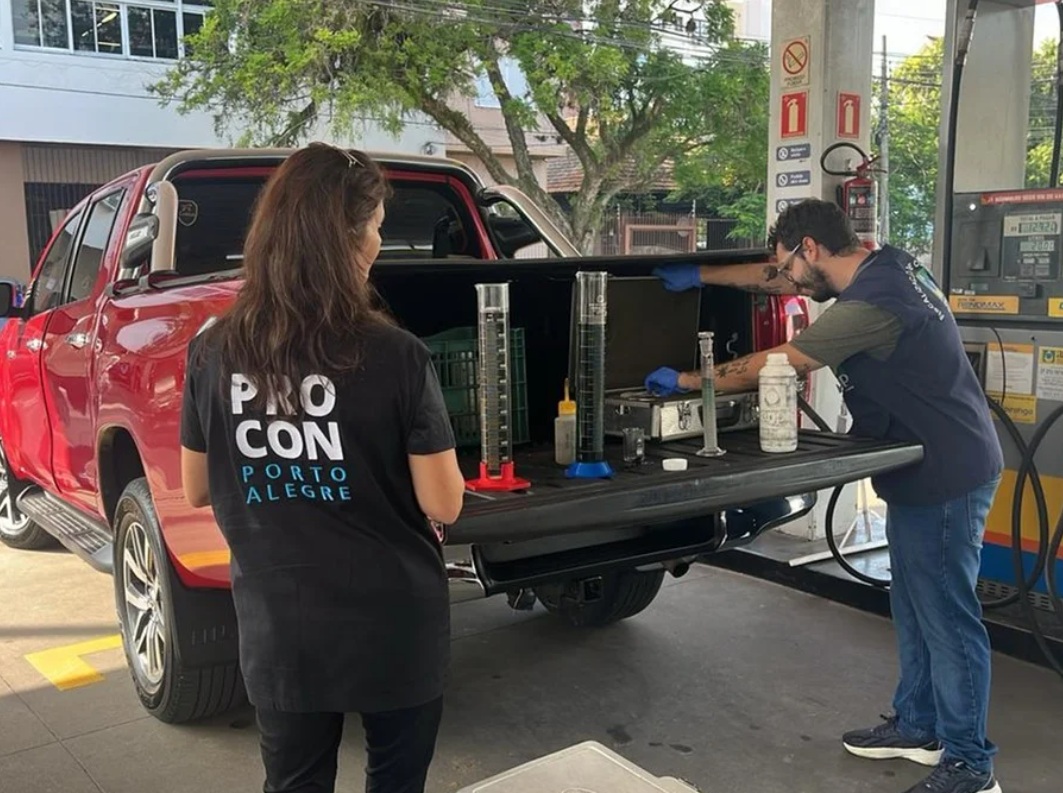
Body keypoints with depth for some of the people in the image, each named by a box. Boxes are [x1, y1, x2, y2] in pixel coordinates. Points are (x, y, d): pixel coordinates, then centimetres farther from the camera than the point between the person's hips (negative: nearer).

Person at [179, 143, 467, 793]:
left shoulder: (213, 352, -8)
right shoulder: (395, 356, -20)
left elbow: (198, 491, 4)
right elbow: (443, 505, -14)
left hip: (277, 629, 3)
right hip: (393, 626, -3)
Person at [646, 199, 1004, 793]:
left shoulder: (870, 304, -25)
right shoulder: (883, 263, 4)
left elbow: (772, 365, -17)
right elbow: (779, 280, 17)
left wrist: (684, 380, -5)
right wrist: (701, 275, 20)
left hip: (948, 476, -10)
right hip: (923, 472, 10)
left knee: (947, 617, 0)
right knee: (914, 607, 18)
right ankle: (917, 726, 33)